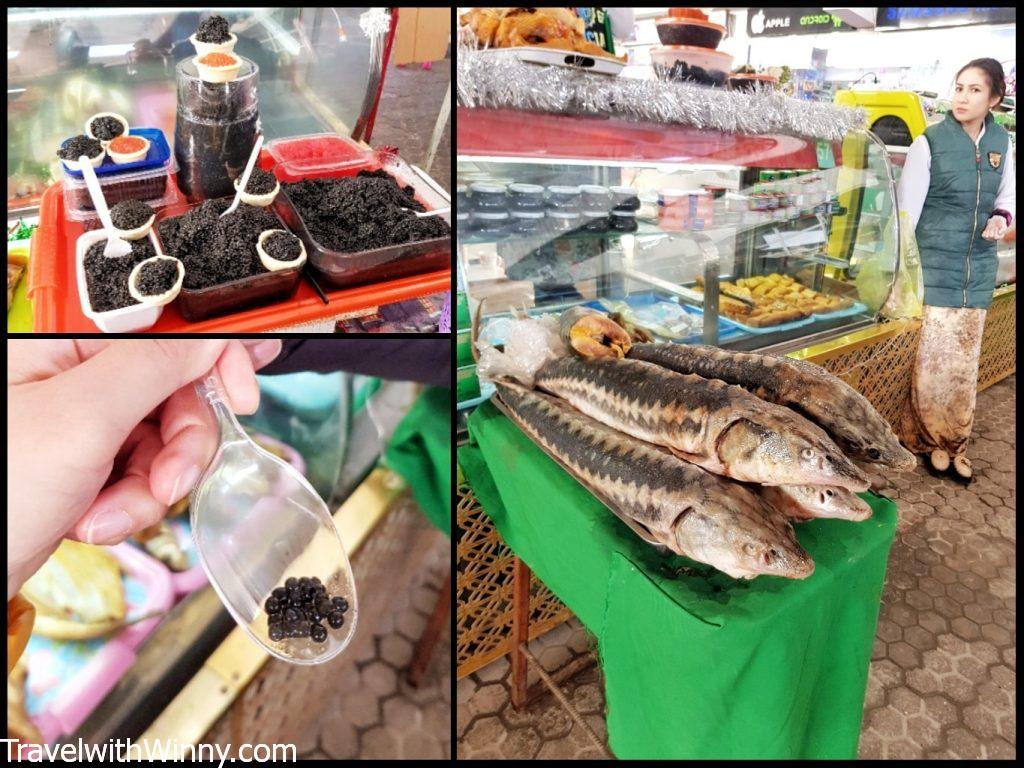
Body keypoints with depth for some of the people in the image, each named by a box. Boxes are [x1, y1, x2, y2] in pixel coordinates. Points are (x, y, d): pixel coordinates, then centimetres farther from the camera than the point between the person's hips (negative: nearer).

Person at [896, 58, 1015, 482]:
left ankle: (955, 443, 24)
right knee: (932, 357, -2)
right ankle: (929, 439, 17)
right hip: (935, 263, -4)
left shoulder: (1001, 141, 6)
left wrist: (1002, 216, -6)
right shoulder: (929, 142, -8)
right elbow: (907, 210, -9)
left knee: (965, 360, 10)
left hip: (978, 268, 4)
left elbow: (1008, 193, 18)